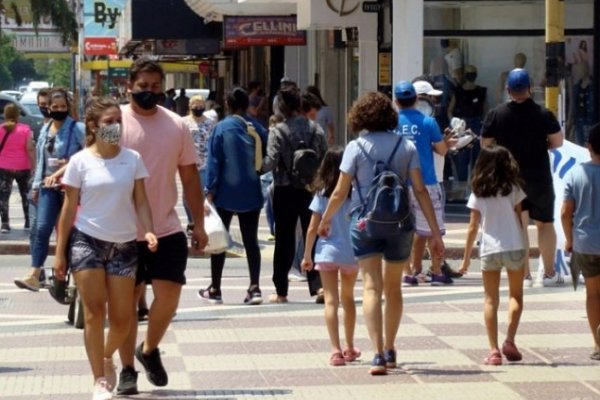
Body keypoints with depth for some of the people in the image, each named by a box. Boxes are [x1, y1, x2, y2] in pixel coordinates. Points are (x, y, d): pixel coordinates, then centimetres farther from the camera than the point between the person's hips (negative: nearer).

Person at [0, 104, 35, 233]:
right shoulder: (25, 130, -6)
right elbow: (30, 149, -9)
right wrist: (34, 166, -4)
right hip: (22, 168, 1)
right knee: (26, 195, 17)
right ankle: (28, 222, 21)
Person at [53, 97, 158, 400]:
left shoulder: (132, 159, 3)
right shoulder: (81, 161, -2)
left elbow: (141, 201, 4)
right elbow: (69, 208, 1)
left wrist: (148, 231, -15)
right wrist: (60, 252, 0)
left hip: (123, 244, 2)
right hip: (87, 241, -2)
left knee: (121, 319, 2)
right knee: (94, 312, -5)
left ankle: (107, 357, 33)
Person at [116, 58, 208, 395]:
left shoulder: (177, 125, 3)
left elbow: (190, 176, 8)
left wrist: (199, 224, 6)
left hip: (167, 228, 2)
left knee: (169, 293, -6)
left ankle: (150, 349, 20)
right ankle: (128, 369, 16)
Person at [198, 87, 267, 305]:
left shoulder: (221, 128, -8)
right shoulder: (256, 128, -1)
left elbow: (214, 162, -9)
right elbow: (265, 159, 3)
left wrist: (210, 190, -5)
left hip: (226, 193, -2)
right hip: (251, 193, 2)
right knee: (251, 240, 7)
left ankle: (215, 289, 12)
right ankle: (254, 288, -1)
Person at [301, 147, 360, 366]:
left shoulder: (322, 194, -5)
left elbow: (312, 229, -4)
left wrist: (307, 255, 6)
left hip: (327, 252, -2)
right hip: (351, 252, 2)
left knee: (331, 301, -5)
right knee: (348, 299, 19)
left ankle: (336, 350, -18)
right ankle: (349, 348, 31)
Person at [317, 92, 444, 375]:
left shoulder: (356, 147, -3)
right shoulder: (406, 147, 3)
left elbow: (340, 193, -2)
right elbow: (420, 190, -2)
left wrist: (325, 221, 15)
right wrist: (435, 232, 1)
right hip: (399, 222, 3)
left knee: (371, 287, -6)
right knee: (393, 287, 19)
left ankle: (379, 355, -20)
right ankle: (389, 350, 32)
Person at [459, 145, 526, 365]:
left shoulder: (478, 193, 1)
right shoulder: (513, 189, 0)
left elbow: (473, 227, 2)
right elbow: (520, 220, 2)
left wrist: (466, 257, 9)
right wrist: (525, 250, 10)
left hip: (489, 250, 0)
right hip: (514, 248, 0)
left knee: (491, 300, 6)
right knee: (516, 295, 15)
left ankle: (494, 350, -1)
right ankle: (509, 340, -3)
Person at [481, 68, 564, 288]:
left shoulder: (495, 115, -8)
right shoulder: (543, 114, -11)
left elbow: (485, 145, -2)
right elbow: (557, 142, -4)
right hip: (539, 176, -1)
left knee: (519, 225, 8)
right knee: (545, 223, 11)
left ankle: (524, 274, 7)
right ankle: (549, 273, 15)